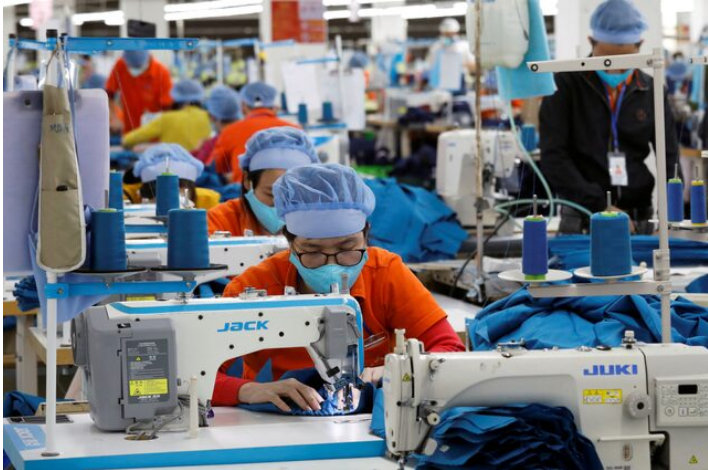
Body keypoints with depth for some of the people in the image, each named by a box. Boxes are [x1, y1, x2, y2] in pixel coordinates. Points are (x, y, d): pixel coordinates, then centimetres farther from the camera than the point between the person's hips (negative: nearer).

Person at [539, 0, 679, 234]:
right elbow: (553, 156, -9)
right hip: (582, 220, -2)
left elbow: (669, 159, 8)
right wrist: (599, 206, -16)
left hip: (639, 222, 3)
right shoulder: (566, 84, -3)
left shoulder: (651, 92, 6)